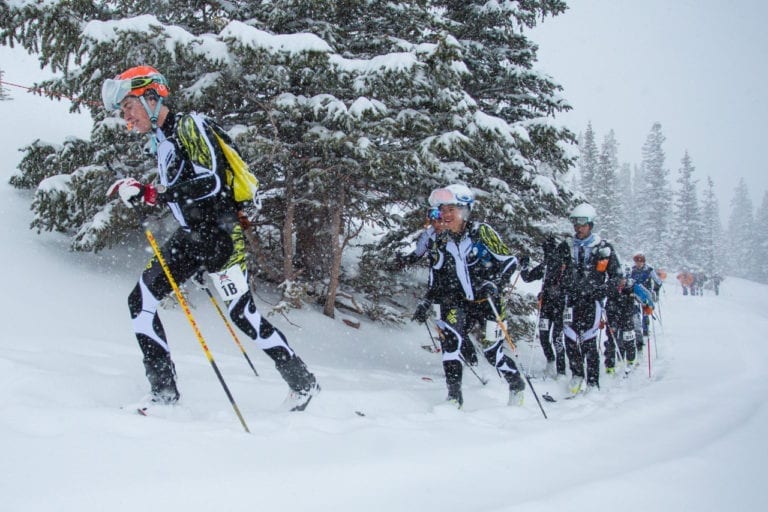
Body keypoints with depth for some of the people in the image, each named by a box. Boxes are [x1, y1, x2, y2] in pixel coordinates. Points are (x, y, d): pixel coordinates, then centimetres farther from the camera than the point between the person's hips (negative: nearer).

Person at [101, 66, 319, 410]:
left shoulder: (190, 126, -11)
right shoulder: (160, 139, 16)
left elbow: (212, 182, -23)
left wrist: (152, 194, -24)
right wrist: (143, 194, 11)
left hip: (222, 233, -9)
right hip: (191, 237, 9)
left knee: (243, 316, -4)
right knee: (140, 302, -2)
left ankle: (304, 384, 12)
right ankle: (164, 395, 1)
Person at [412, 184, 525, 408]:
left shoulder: (481, 232, -10)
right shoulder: (441, 241, 6)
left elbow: (510, 260, -10)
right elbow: (437, 278, 17)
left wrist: (494, 283, -25)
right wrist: (426, 303, 7)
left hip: (489, 300, -4)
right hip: (459, 302, 4)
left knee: (491, 350, -5)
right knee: (449, 336, -21)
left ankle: (516, 384, 26)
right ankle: (454, 395, -15)